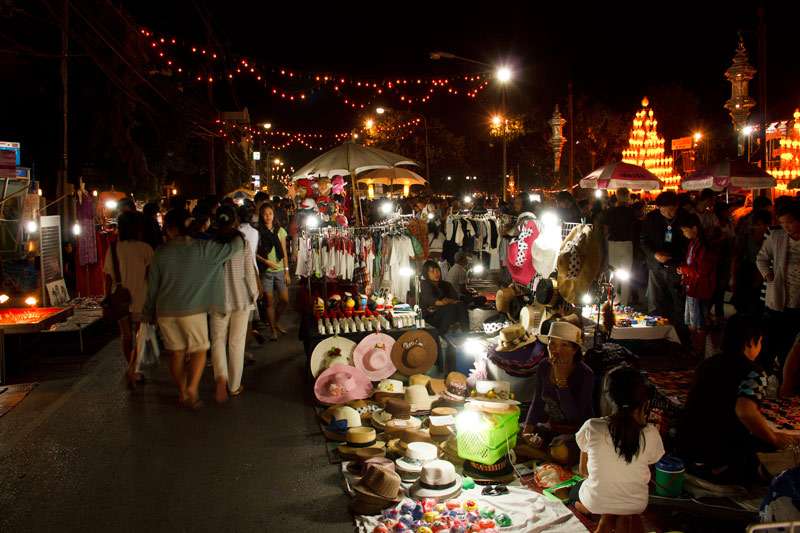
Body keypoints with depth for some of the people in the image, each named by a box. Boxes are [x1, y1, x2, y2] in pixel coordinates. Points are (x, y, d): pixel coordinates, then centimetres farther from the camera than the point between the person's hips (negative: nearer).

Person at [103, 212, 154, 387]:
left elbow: (108, 277, -1)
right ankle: (132, 368, -9)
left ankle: (133, 372, 26)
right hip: (140, 300, -3)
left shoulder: (113, 249, -2)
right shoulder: (145, 248, -9)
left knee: (126, 336, 16)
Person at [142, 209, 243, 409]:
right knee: (199, 350, 8)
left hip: (165, 311, 3)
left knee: (177, 353, 12)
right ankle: (192, 388, -10)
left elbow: (152, 287, 8)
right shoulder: (203, 248, -8)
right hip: (192, 310, -3)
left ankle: (183, 393, 20)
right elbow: (235, 246, -9)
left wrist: (149, 313, 19)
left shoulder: (161, 253, 2)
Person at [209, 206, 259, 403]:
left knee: (218, 340, 13)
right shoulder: (243, 242, -9)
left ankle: (221, 376, -11)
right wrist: (254, 294, 9)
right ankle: (234, 386, 19)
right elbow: (249, 272, -6)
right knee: (237, 342, 10)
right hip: (241, 298, 0)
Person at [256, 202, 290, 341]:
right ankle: (273, 330, 13)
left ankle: (277, 322, 27)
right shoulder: (258, 232, -2)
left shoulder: (280, 231, 6)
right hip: (265, 271, -2)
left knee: (284, 300, 1)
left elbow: (284, 253, 7)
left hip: (280, 270, 2)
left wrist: (287, 271, 3)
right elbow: (254, 253, 0)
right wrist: (266, 261, -14)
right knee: (269, 302, 0)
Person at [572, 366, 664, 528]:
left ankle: (607, 517, 9)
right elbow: (649, 464, 1)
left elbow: (583, 471, -4)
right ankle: (625, 518, 12)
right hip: (636, 504, 3)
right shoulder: (650, 433, -19)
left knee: (574, 492, 34)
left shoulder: (591, 427, -20)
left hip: (595, 502, -3)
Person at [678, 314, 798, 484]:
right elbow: (745, 412, -32)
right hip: (717, 463, -7)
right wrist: (774, 439, -14)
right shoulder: (753, 373, -12)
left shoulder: (708, 363, 11)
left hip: (685, 451, 7)